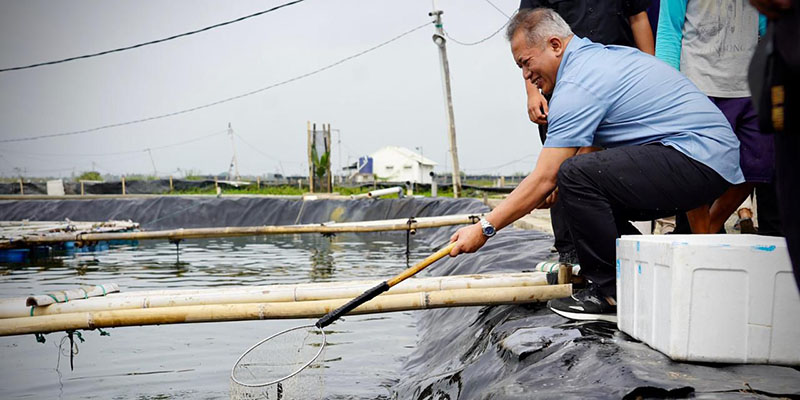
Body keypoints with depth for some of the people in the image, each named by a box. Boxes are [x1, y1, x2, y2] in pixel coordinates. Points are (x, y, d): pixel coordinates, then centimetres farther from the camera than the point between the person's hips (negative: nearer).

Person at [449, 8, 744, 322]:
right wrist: (562, 185, 13)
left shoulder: (577, 84, -15)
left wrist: (485, 228, -11)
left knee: (577, 175, -22)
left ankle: (611, 295, -11)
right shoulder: (604, 54, 15)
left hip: (699, 162, -11)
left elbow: (544, 179, -17)